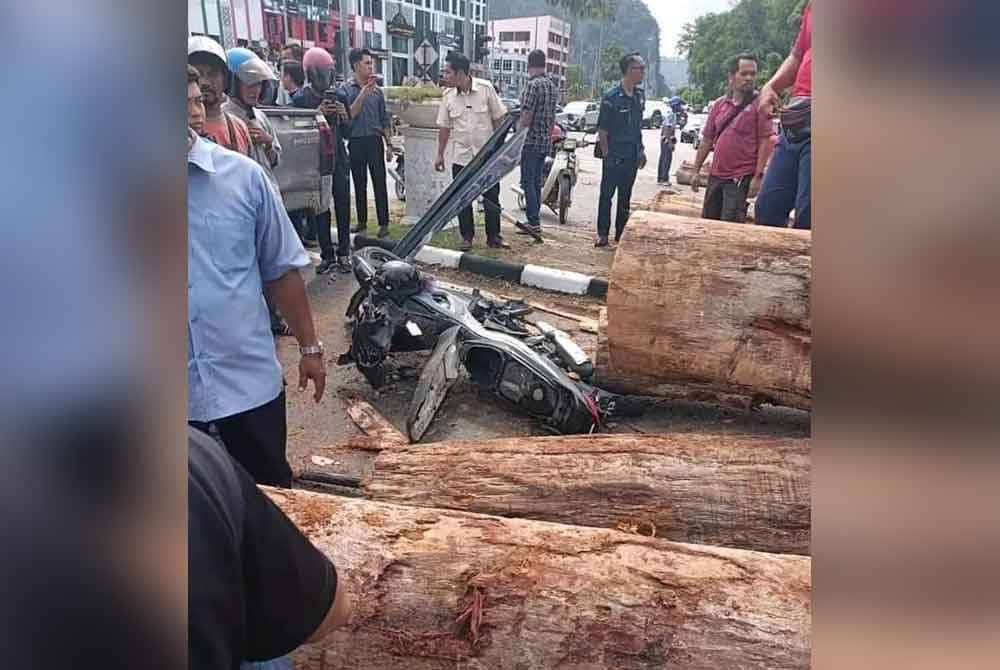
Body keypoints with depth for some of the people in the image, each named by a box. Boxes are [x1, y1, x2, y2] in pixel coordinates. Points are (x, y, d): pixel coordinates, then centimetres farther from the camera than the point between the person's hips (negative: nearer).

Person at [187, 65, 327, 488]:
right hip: (183, 392, 0)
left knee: (270, 495, 18)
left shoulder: (242, 174, -3)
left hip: (249, 381, 0)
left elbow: (281, 269, 3)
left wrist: (309, 346, 4)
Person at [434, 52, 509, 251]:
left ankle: (494, 237, 17)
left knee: (492, 199, 5)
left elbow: (499, 119, -1)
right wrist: (440, 154, 8)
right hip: (461, 158, 2)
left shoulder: (485, 88, -7)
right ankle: (467, 237, 18)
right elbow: (444, 127, 7)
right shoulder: (448, 96, 0)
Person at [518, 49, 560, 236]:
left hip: (531, 141, -8)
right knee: (536, 182, 15)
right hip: (546, 143, 8)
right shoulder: (553, 85, 12)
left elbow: (526, 117, -18)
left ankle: (534, 222, -4)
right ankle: (535, 219, 20)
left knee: (528, 182, -3)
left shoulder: (533, 84, -13)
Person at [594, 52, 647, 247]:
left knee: (625, 196, 12)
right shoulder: (611, 97, -11)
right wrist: (606, 154, -12)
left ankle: (621, 234, 21)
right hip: (614, 156, -6)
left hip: (632, 156, 6)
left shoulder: (640, 95, 9)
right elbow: (602, 130, -10)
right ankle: (603, 234, 10)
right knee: (606, 194, 1)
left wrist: (641, 150, 15)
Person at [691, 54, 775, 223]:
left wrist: (757, 177, -15)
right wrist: (696, 171, 11)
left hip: (741, 177, -5)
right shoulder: (719, 104, 10)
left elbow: (765, 142, -9)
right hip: (716, 176, 5)